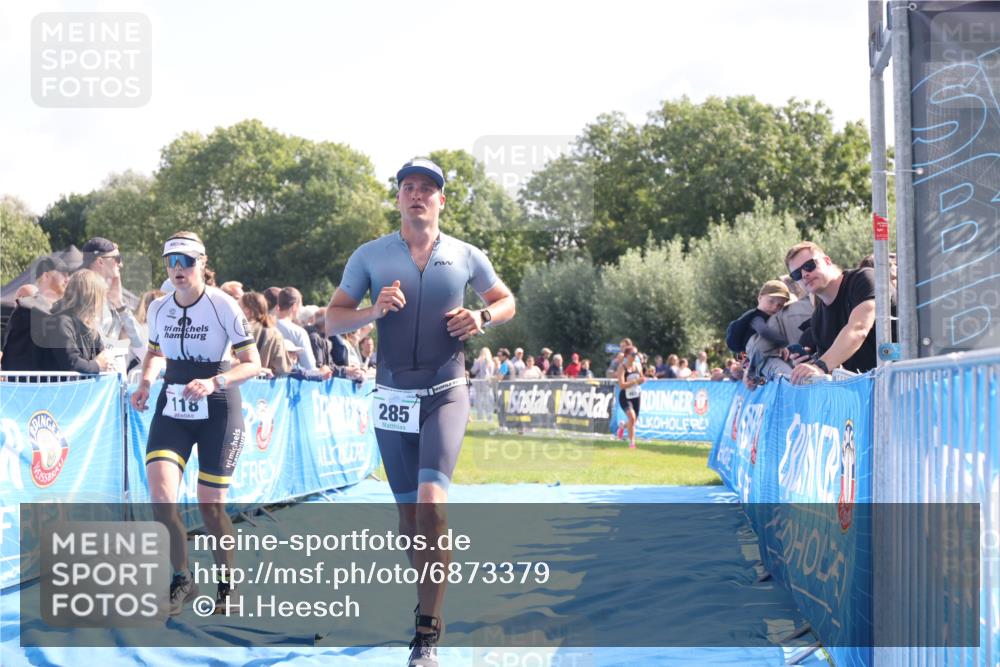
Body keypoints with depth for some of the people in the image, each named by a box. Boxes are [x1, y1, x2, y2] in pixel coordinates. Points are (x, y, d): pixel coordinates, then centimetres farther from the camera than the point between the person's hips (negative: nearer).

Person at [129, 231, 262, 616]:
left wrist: (214, 383, -26)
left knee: (210, 507, 0)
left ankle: (227, 585, 23)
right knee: (161, 497, -14)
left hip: (218, 411, -4)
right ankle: (182, 581, 4)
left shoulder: (223, 306, -13)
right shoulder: (158, 308, 2)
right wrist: (145, 382, 1)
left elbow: (253, 364, -10)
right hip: (172, 409, 4)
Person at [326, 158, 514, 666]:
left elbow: (506, 300, 17)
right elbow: (331, 320, 3)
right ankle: (429, 604, 28)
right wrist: (374, 312, -16)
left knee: (432, 503, -19)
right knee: (408, 510, 9)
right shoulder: (370, 256, 2)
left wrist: (483, 318, -6)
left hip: (445, 394, -2)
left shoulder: (466, 256, 3)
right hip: (392, 396, 2)